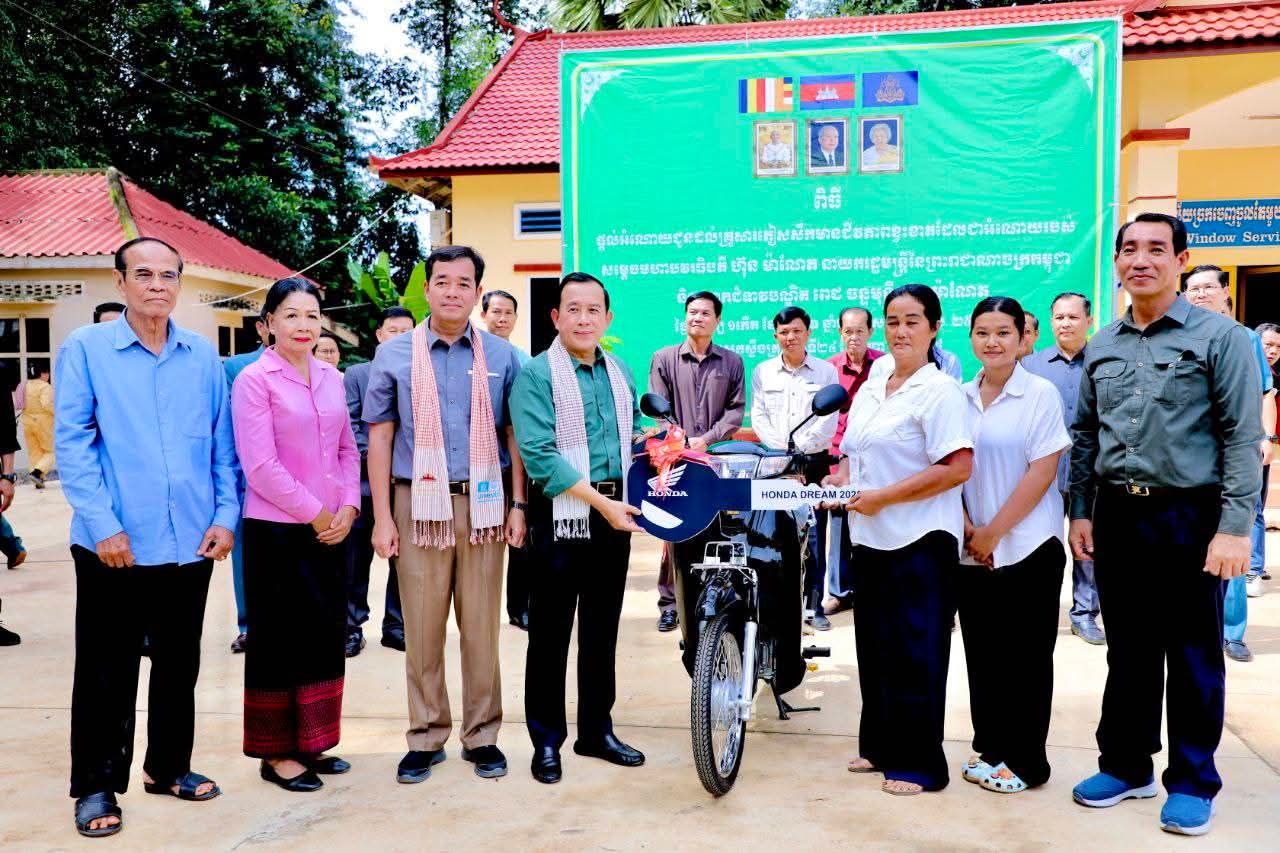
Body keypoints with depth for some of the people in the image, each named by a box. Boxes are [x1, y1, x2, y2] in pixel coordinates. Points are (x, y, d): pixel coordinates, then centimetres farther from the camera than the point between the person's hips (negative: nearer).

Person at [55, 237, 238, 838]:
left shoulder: (203, 355, 7)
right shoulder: (85, 349, -2)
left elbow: (223, 443, 8)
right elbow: (72, 444, -7)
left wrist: (225, 514, -2)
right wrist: (103, 525, -14)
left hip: (191, 542, 4)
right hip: (115, 543, -3)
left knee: (179, 663, 15)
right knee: (106, 669, 6)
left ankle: (169, 766, 31)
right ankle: (97, 786, 21)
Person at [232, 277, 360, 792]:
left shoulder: (332, 377, 8)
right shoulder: (254, 379, -9)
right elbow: (260, 465, -14)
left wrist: (347, 507, -1)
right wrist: (315, 513, -12)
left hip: (330, 528, 6)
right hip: (276, 530, -6)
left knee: (326, 633, 12)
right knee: (280, 639, 5)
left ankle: (310, 743, 27)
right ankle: (275, 753, 20)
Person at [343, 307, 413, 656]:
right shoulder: (356, 374, 5)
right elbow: (349, 425, -2)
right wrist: (374, 458, -13)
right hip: (366, 482, -1)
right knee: (357, 559, 5)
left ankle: (396, 626, 21)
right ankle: (353, 626, 17)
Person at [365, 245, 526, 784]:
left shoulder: (500, 356, 6)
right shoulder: (394, 354, 4)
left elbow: (514, 434, 8)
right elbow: (379, 436, 4)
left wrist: (518, 506, 1)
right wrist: (381, 516, -1)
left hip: (483, 504, 1)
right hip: (420, 503, 0)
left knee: (481, 627, 6)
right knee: (422, 629, 4)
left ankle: (482, 735, 19)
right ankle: (426, 738, 18)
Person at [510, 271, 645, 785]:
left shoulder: (619, 374, 12)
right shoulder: (537, 374, -7)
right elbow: (539, 453, -17)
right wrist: (600, 502, -19)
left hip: (615, 513, 6)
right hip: (562, 514, -5)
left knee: (602, 627, 14)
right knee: (551, 630, 3)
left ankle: (597, 730, 27)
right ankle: (546, 739, 17)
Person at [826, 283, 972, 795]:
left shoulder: (940, 391, -10)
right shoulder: (870, 388, 14)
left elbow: (958, 467, -19)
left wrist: (883, 497, -19)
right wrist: (838, 482, 0)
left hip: (921, 541, -8)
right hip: (870, 538, 8)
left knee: (915, 655, 1)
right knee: (875, 646, 15)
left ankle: (918, 763, 13)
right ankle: (880, 745, 29)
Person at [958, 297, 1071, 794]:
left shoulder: (1041, 394, -5)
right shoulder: (960, 398, 8)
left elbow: (1042, 472, -11)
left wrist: (993, 532, -11)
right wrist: (969, 531, -4)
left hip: (1028, 548, -4)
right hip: (972, 551, 4)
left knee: (1025, 658, 4)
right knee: (982, 655, 11)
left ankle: (1026, 761, 16)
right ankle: (989, 749, 24)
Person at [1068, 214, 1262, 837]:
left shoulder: (1219, 336, -4)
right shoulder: (1101, 347, 10)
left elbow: (1242, 437, -9)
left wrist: (1234, 527, -15)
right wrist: (1081, 512, 7)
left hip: (1189, 516, -4)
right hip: (1116, 514, 4)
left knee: (1193, 656, 6)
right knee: (1128, 651, 14)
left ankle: (1192, 783, 21)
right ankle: (1126, 766, 28)